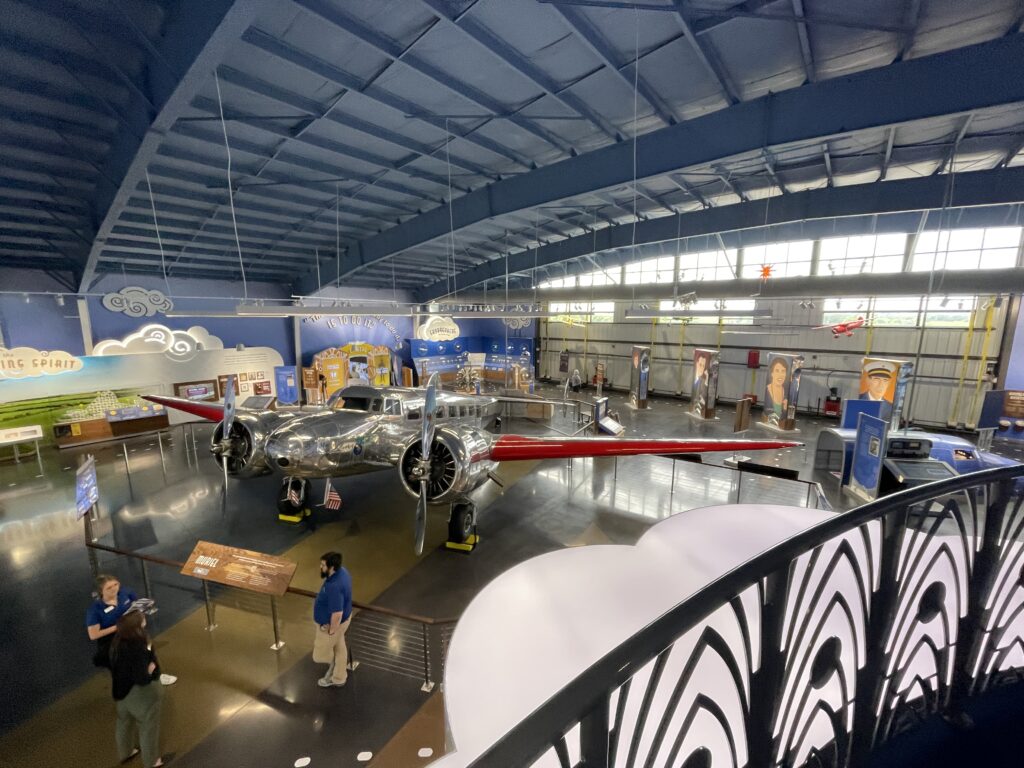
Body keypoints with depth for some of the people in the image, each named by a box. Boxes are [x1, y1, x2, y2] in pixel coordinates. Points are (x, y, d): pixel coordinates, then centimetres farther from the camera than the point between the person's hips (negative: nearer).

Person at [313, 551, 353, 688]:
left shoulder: (334, 586, -40)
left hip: (332, 623, -8)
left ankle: (335, 679, 40)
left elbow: (337, 613, -34)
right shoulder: (342, 571, -10)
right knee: (339, 648, 26)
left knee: (321, 654, 17)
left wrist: (332, 631, -18)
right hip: (343, 618, 8)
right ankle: (339, 678, 47)